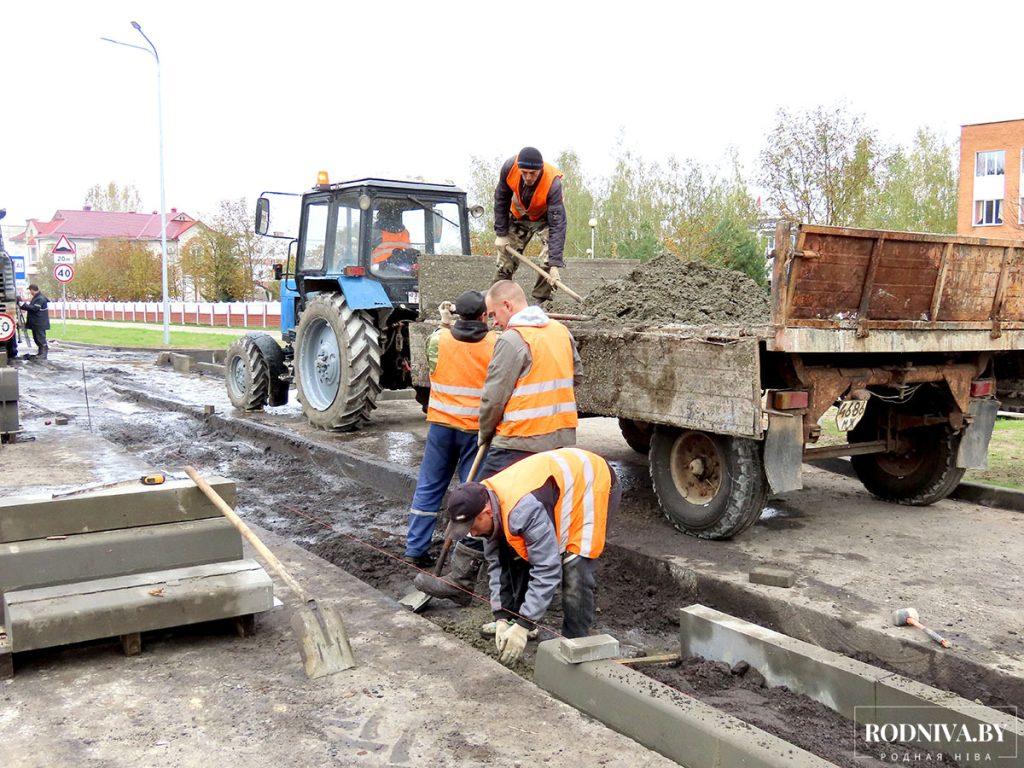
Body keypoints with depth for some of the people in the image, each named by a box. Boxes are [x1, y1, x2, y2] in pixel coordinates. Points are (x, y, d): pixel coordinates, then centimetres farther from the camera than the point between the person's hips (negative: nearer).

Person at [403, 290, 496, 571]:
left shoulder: (440, 338, -5)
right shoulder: (495, 343, -10)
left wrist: (444, 323, 27)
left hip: (441, 424, 2)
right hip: (477, 427, -2)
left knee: (429, 485, 13)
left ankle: (415, 548, 18)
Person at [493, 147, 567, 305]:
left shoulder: (553, 182, -39)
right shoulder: (509, 167, -30)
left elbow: (558, 223, -41)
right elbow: (501, 200, -12)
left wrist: (555, 264, -46)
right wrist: (501, 233, -12)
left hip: (544, 217, -3)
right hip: (518, 216, 3)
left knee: (549, 259, -22)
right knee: (506, 258, 5)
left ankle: (540, 302, -12)